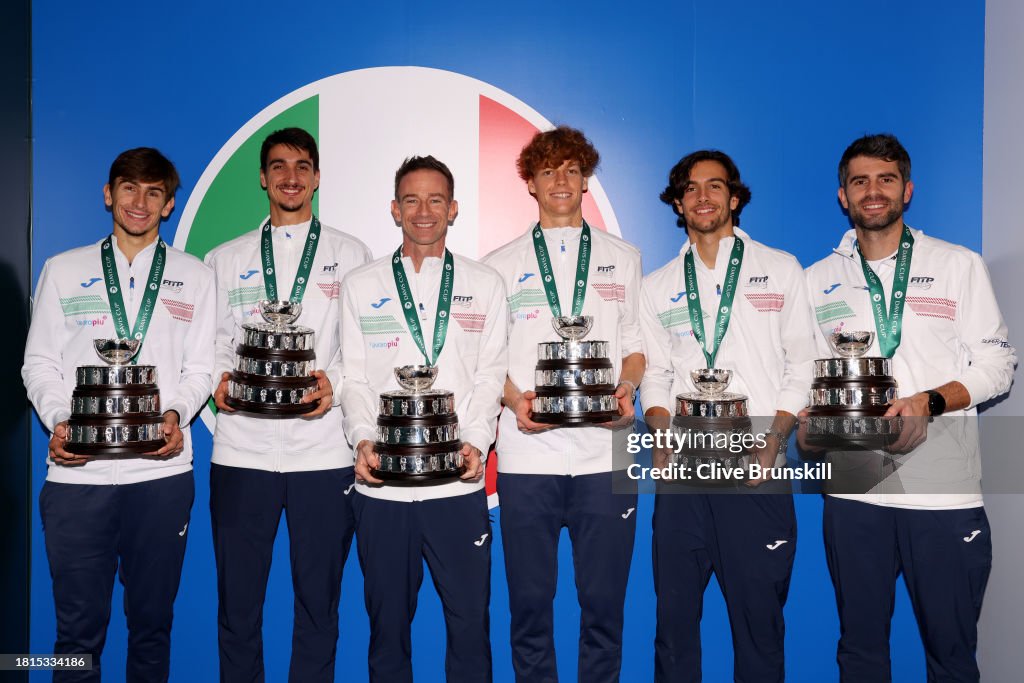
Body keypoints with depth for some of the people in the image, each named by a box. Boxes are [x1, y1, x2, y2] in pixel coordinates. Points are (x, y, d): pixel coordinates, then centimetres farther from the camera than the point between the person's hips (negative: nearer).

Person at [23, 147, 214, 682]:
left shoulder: (195, 277, 11)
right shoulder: (62, 271, 12)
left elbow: (200, 368, 8)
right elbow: (39, 363, 10)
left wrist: (176, 414, -10)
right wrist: (58, 421, -7)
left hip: (161, 471, 0)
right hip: (77, 470, 0)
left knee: (152, 622, 10)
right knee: (78, 626, 5)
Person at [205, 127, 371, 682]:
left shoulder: (352, 255, 9)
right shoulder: (224, 260, 14)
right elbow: (212, 343, 12)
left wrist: (335, 383, -13)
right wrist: (219, 381, -8)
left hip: (323, 453, -1)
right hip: (241, 450, 2)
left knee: (318, 604, 8)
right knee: (236, 604, 9)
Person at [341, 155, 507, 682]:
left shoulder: (485, 286, 9)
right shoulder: (360, 286, 9)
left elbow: (490, 376, 4)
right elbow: (354, 377, 5)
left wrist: (476, 441, -10)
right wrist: (363, 439, -10)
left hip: (459, 482, 0)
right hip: (381, 482, 1)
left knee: (470, 619, 7)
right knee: (387, 622, 12)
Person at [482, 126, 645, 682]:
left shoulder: (623, 258, 14)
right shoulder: (501, 265, 11)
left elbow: (635, 345, 13)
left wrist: (627, 387, -7)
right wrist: (514, 400, -10)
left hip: (606, 453, 1)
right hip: (527, 455, 0)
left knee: (604, 601, 6)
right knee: (529, 602, 7)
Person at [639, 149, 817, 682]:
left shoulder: (781, 270, 8)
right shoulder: (658, 286, 14)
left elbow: (803, 367, 4)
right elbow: (655, 376, 13)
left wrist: (773, 440, -8)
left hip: (757, 472, -1)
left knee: (760, 613, 2)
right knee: (674, 612, 7)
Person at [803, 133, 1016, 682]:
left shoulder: (960, 265, 6)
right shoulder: (818, 280, 11)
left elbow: (995, 365, 3)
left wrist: (929, 401, -14)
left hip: (944, 491, -1)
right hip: (853, 489, 2)